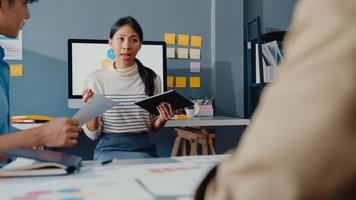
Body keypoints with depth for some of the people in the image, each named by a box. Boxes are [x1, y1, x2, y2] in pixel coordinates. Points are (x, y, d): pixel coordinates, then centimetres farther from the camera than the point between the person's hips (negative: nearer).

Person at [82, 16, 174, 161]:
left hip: (143, 149, 2)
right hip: (108, 149, -1)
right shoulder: (95, 78, -1)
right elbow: (93, 134, 1)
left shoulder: (152, 78, 4)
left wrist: (162, 119, -8)